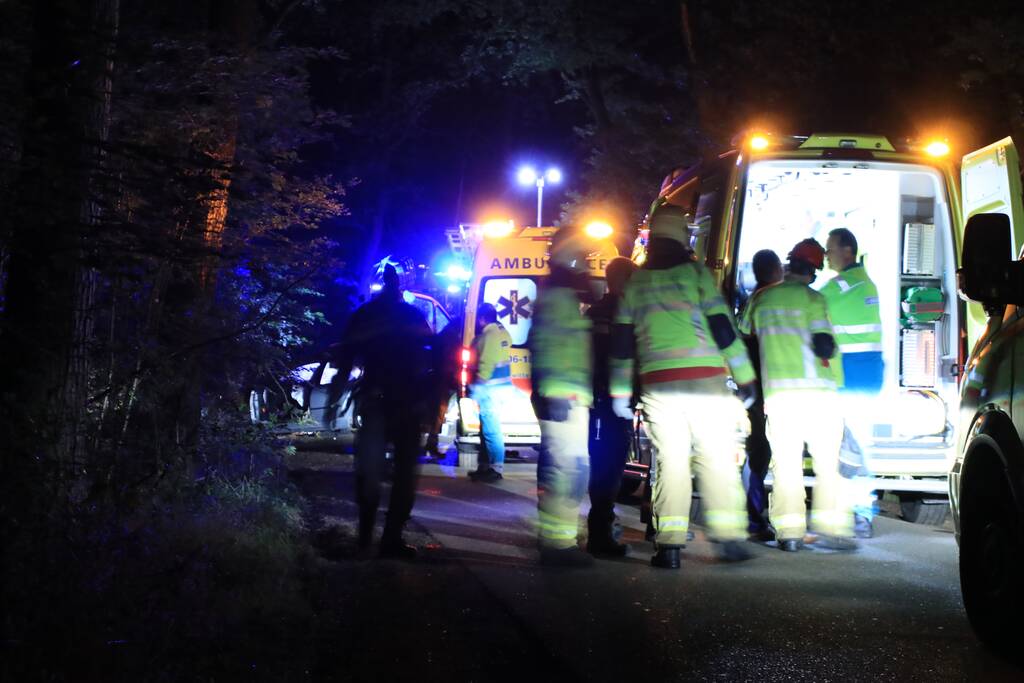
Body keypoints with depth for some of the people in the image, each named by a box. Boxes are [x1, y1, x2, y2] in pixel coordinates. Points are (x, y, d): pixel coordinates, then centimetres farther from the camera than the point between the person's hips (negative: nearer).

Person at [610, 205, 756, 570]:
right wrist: (745, 377, 3)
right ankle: (727, 537, 1)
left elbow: (621, 341, 11)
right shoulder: (695, 272, 0)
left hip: (658, 385, 3)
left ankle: (669, 544, 0)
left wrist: (620, 392, 16)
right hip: (705, 380, -3)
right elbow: (722, 327, -2)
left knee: (670, 461, 5)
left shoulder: (634, 282, 11)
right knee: (717, 458, 4)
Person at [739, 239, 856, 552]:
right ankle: (829, 527, -1)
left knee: (785, 462, 3)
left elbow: (743, 338, 20)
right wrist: (830, 351, 11)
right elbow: (824, 345, -9)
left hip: (776, 391, 3)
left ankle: (789, 532, -2)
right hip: (815, 388, -3)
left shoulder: (760, 299, 11)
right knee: (827, 460, 4)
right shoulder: (811, 298, -3)